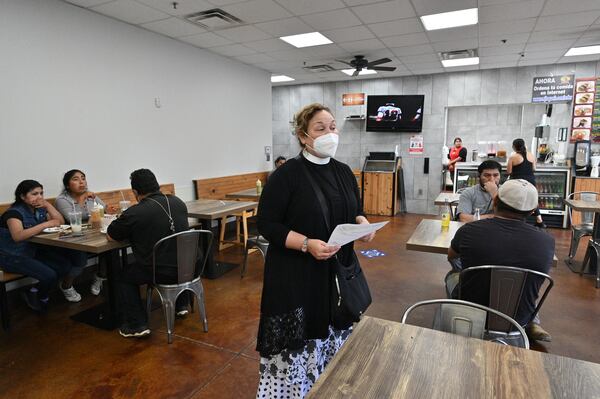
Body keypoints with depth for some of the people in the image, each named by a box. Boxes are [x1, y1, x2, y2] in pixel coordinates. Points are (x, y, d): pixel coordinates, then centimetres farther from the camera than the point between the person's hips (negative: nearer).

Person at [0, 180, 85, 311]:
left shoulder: (39, 209, 4)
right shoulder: (14, 212, -17)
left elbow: (61, 222, 0)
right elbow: (18, 236, -34)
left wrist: (47, 204, -10)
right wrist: (46, 224, -33)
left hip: (34, 251, 7)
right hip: (13, 257, -7)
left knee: (66, 265, -12)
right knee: (49, 275, -23)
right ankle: (34, 295, 8)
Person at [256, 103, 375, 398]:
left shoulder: (344, 172, 6)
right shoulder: (287, 175, -13)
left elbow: (354, 212, 17)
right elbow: (266, 224, -13)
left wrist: (362, 223, -6)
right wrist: (307, 244, -24)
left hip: (338, 273, 6)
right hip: (296, 276, -5)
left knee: (331, 341, 17)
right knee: (296, 348, 2)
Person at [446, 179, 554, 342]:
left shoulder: (469, 231, -21)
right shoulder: (547, 241, -17)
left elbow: (450, 256, 4)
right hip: (517, 320, 2)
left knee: (452, 274, 28)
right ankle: (533, 324, 21)